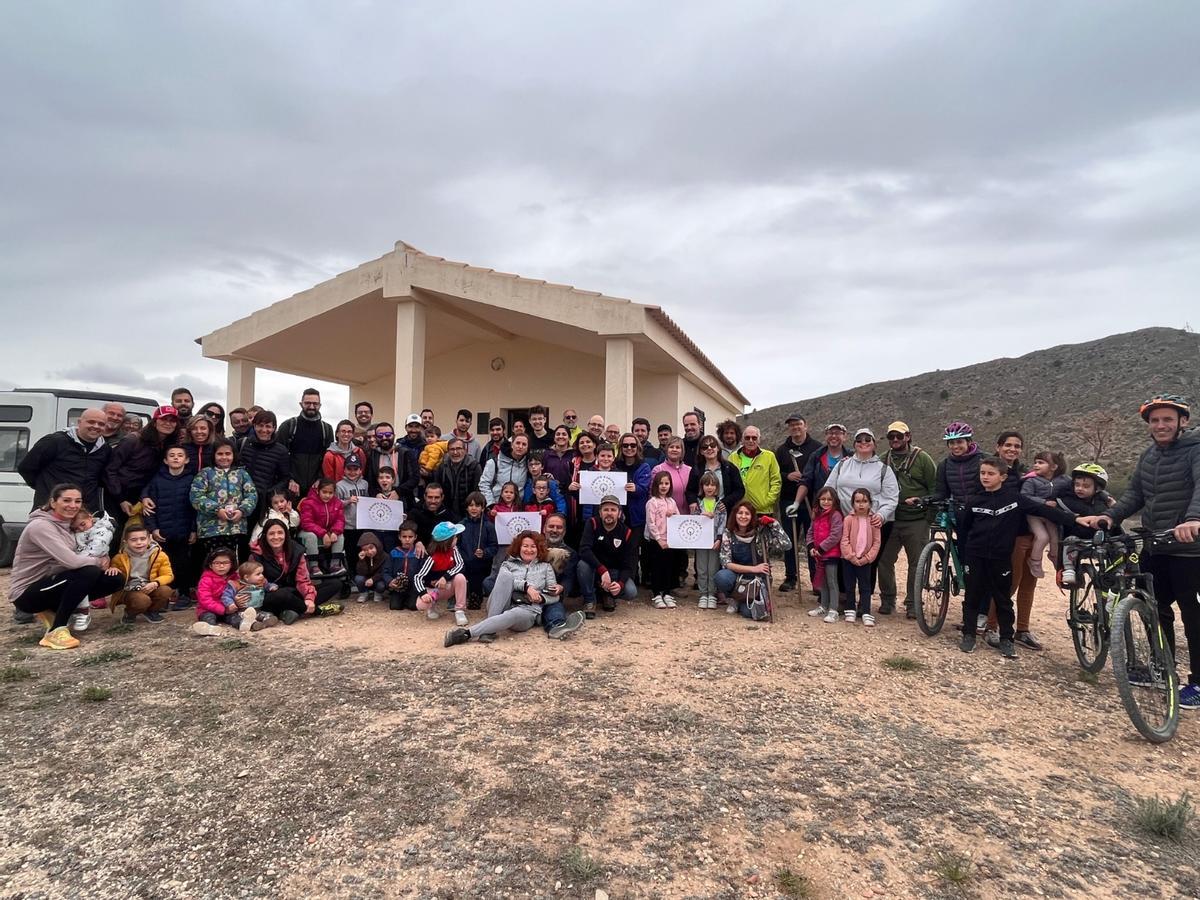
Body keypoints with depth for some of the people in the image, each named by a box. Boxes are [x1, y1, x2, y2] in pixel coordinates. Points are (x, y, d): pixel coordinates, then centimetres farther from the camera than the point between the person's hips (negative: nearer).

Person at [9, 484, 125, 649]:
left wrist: (106, 565, -13)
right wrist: (99, 562, -13)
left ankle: (53, 612, 7)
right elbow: (71, 561, -32)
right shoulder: (40, 526, -22)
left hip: (50, 583, 8)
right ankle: (55, 631, -19)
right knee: (89, 572, -31)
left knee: (114, 578, -6)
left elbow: (78, 557, 7)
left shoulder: (67, 523, 5)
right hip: (27, 593, -8)